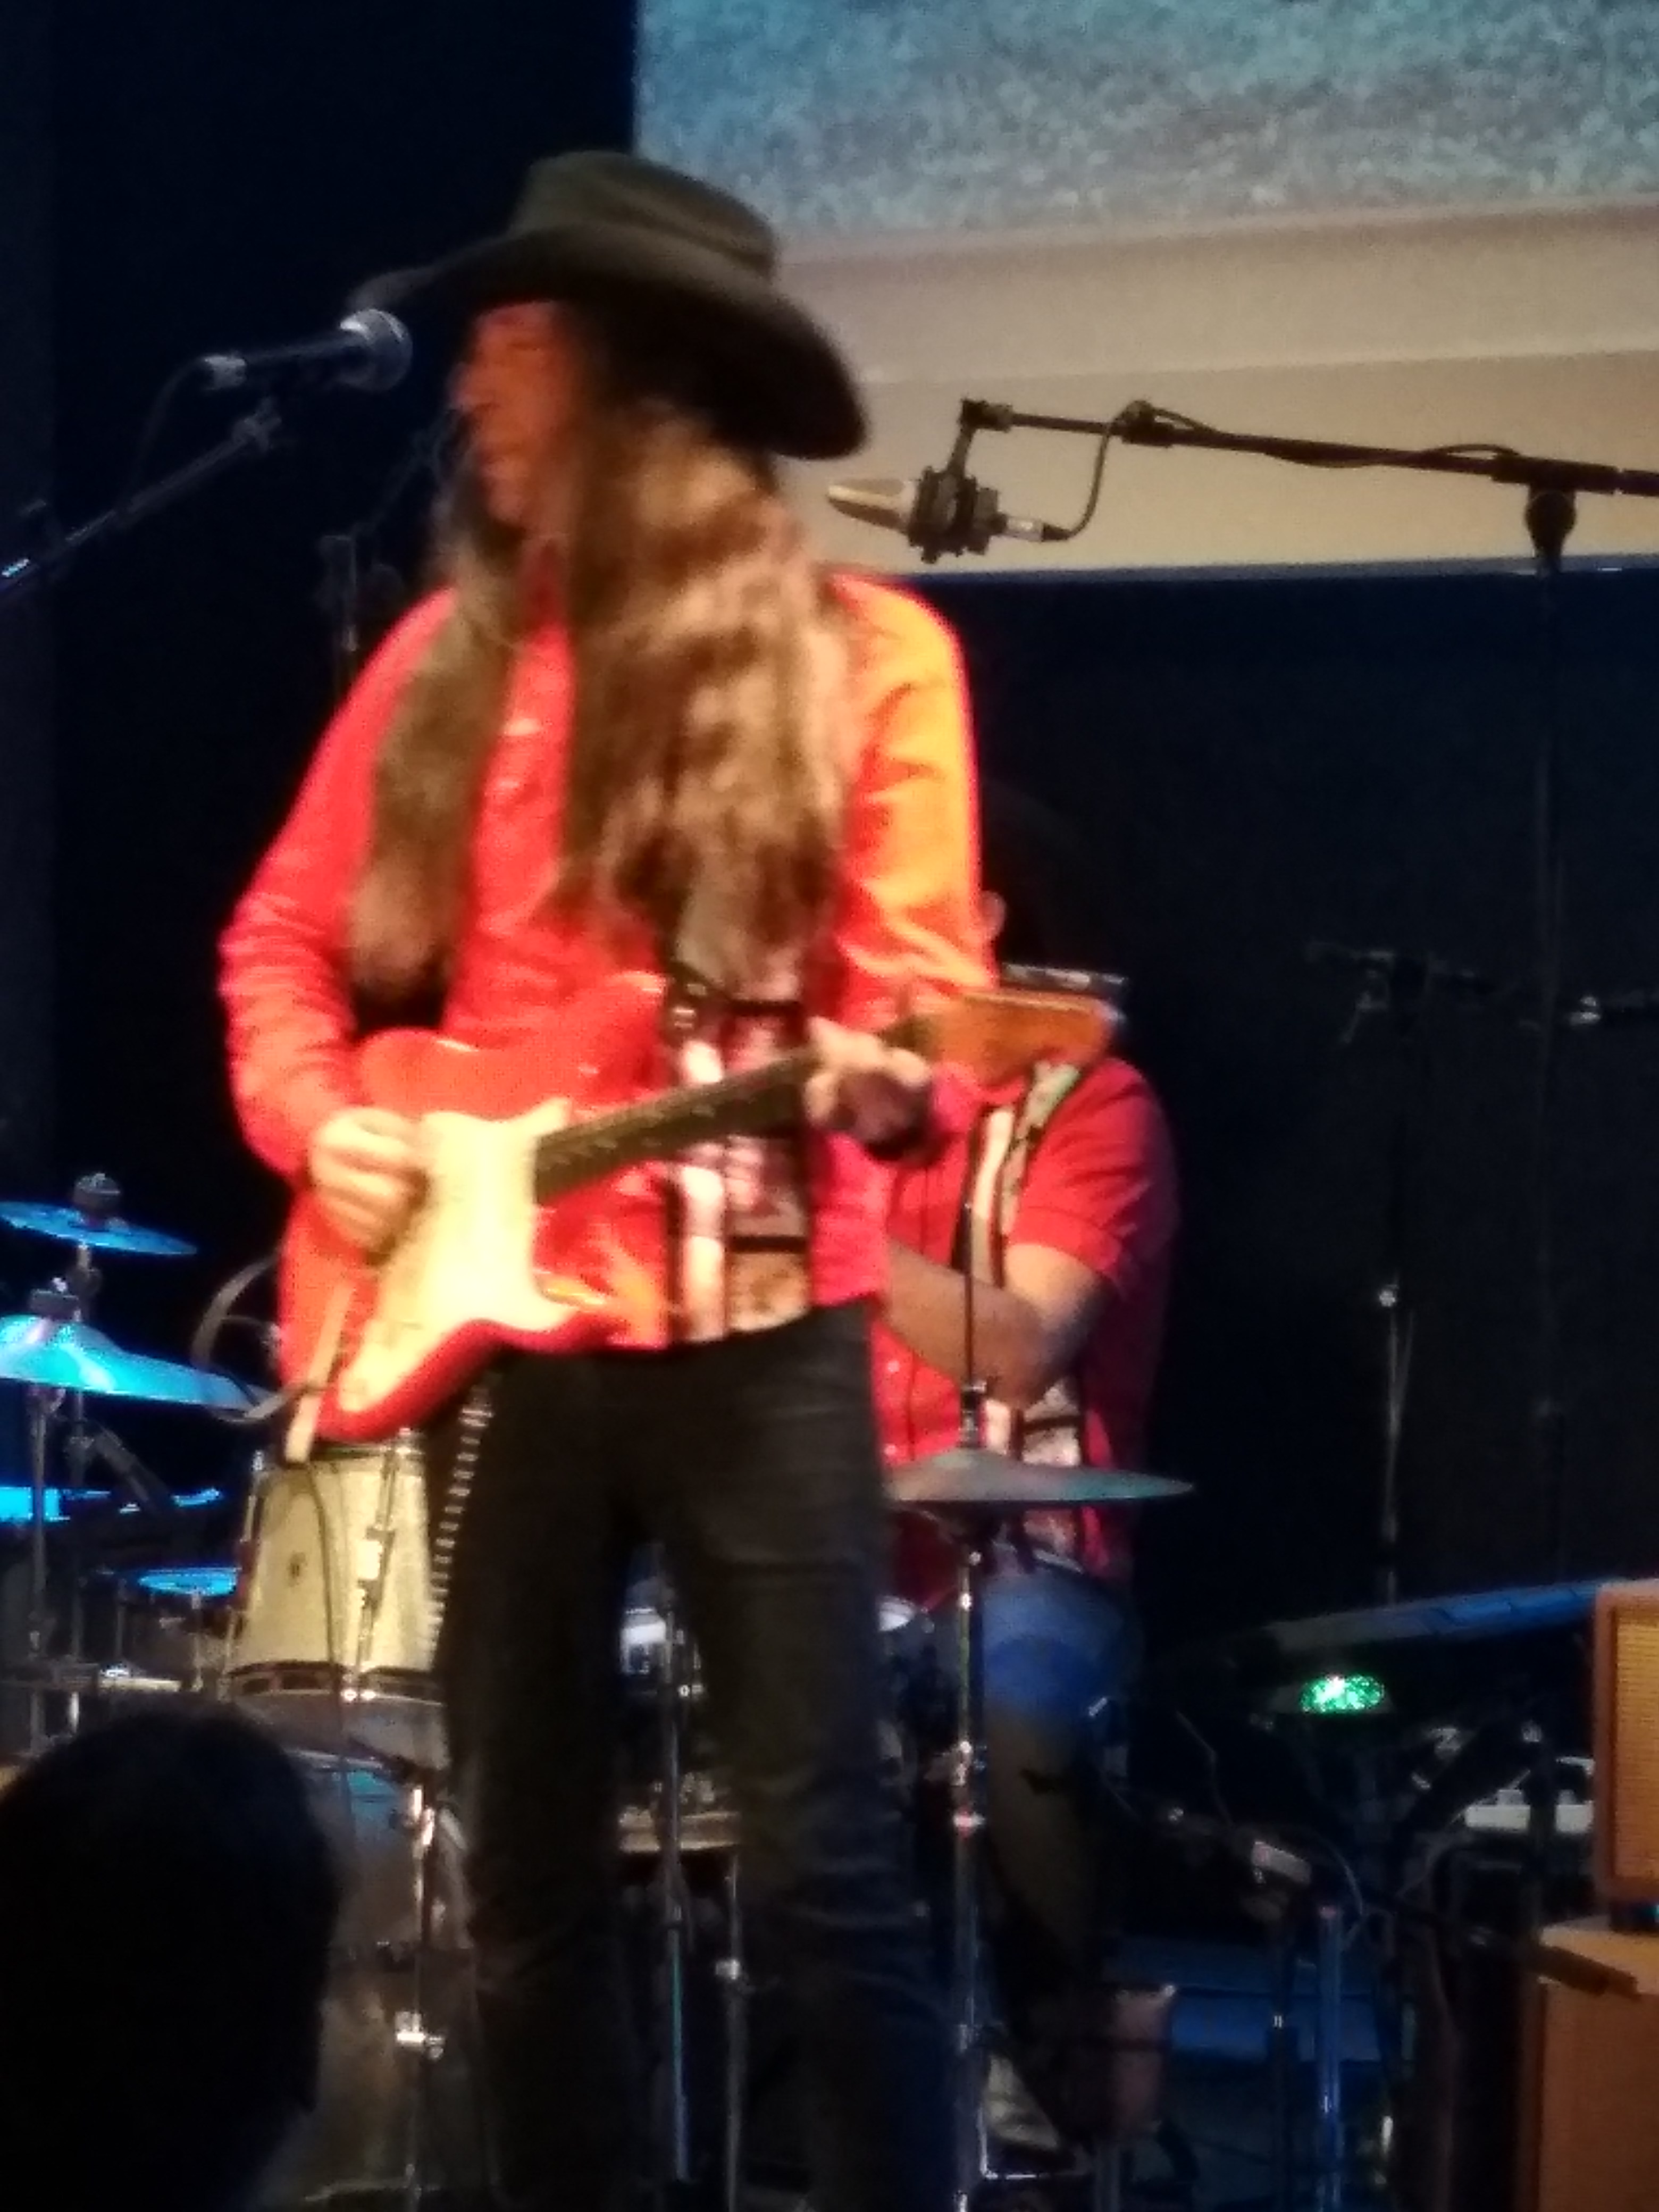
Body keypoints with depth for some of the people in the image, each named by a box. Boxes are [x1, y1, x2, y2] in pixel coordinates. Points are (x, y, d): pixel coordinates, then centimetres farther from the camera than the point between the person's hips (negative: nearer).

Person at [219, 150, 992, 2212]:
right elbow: (281, 938, 15)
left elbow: (924, 985, -7)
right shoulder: (451, 654, 9)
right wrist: (321, 1118, -3)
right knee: (524, 1871, 10)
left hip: (759, 1325, -4)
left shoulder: (860, 659, -2)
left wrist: (886, 1077, -29)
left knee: (823, 1861, -7)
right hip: (493, 1323, 4)